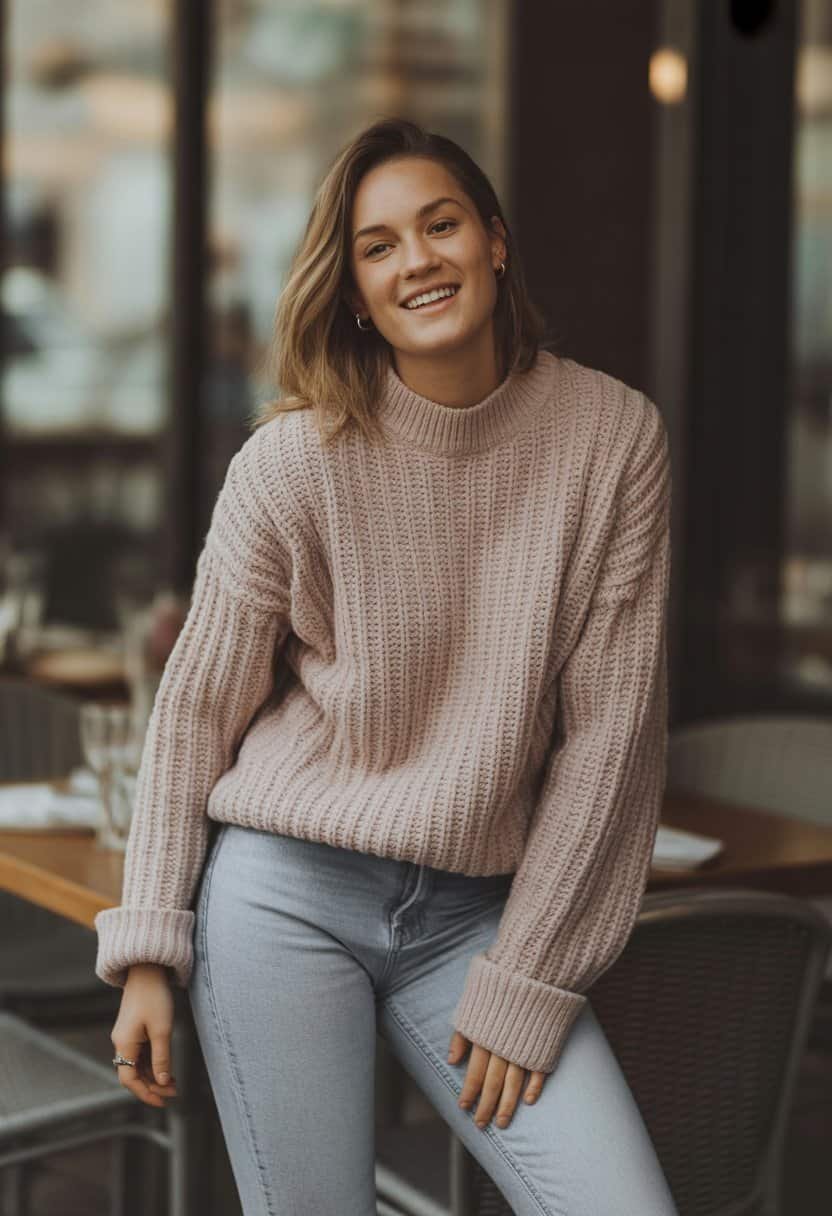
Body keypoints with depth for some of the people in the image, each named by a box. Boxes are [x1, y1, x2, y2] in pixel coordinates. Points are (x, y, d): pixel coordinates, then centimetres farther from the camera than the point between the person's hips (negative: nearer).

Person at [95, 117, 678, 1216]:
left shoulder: (615, 436, -4)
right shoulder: (294, 459, -7)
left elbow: (609, 722, -4)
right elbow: (197, 706, 1)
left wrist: (526, 982, -6)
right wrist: (148, 953, -2)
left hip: (476, 909, 1)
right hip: (283, 891, -1)